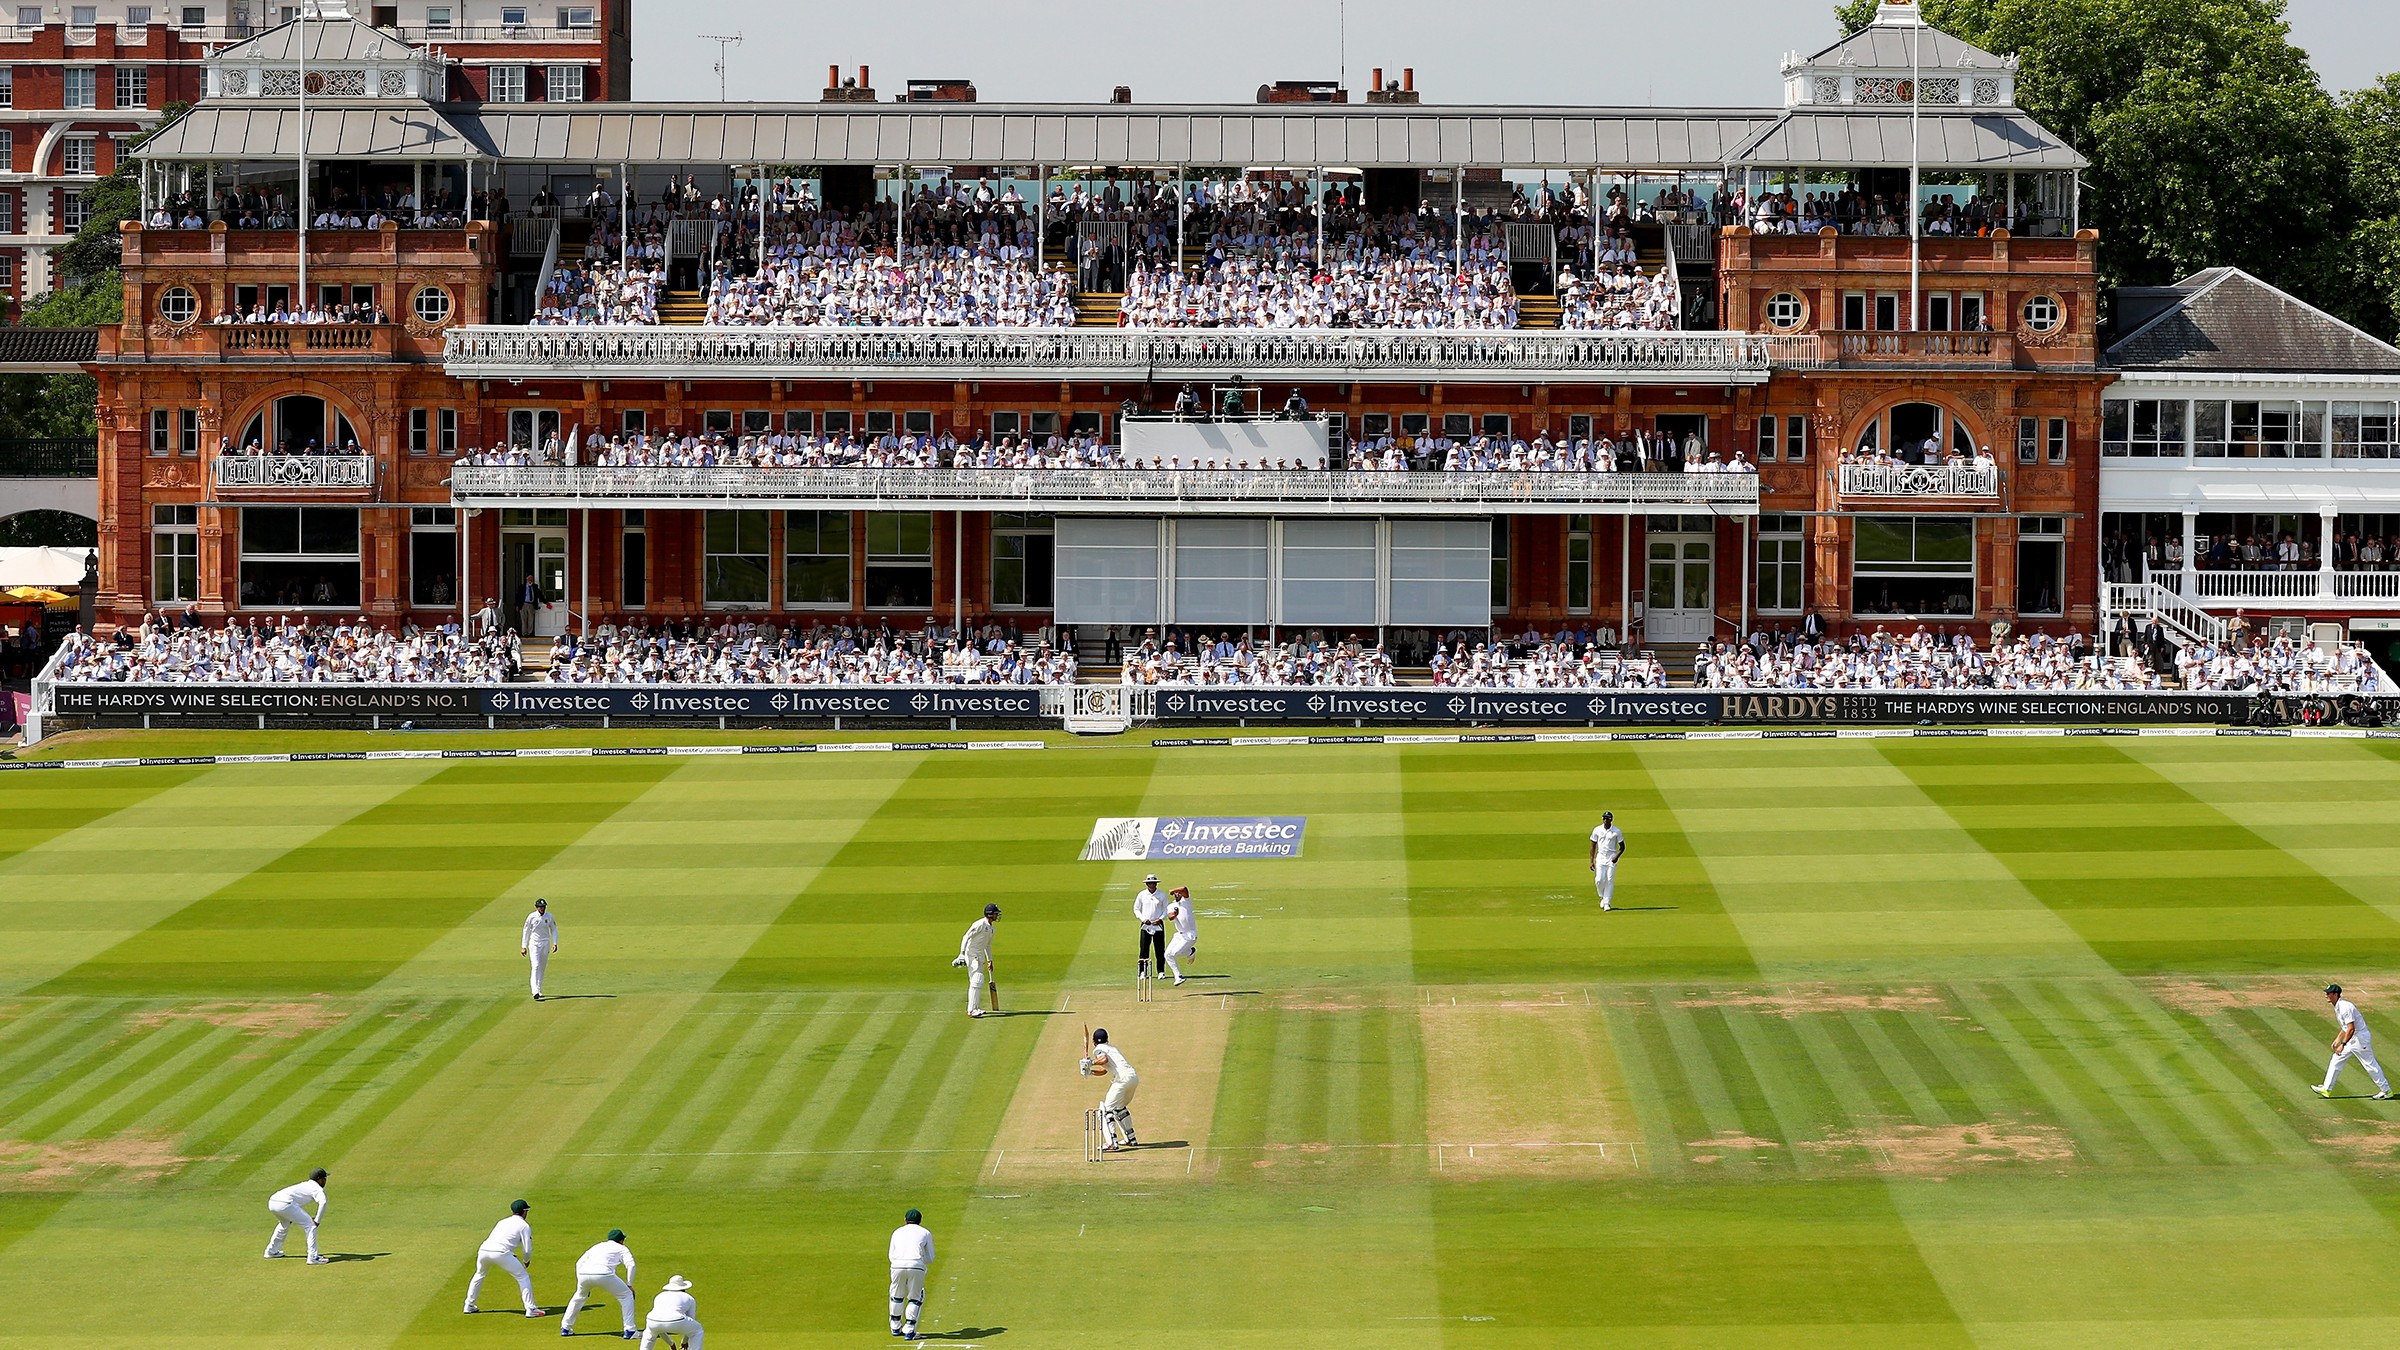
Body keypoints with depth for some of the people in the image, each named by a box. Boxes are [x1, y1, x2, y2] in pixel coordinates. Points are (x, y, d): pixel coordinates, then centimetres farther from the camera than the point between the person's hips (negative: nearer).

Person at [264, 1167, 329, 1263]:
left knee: (285, 1223, 38)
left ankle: (271, 1251, 45)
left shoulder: (305, 1185, 32)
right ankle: (313, 1257, -9)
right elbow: (322, 1202, -14)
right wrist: (317, 1220, -5)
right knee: (310, 1226, -2)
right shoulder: (317, 1188, 6)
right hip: (285, 1204, -9)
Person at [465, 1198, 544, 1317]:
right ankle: (530, 1309, -1)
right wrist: (526, 1261, 30)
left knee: (479, 1275, 33)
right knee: (523, 1277, 6)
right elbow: (527, 1250, 8)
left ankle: (469, 1305, 36)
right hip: (500, 1253, -6)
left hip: (483, 1250, 6)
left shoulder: (502, 1222, 30)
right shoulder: (524, 1226, 13)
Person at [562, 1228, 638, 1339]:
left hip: (583, 1273, 5)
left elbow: (579, 1263, 31)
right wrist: (629, 1285, 12)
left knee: (579, 1296, 34)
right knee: (626, 1295, 14)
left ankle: (565, 1328, 34)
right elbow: (630, 1265, 6)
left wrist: (580, 1284, 31)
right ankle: (630, 1331, 8)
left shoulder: (597, 1246, 35)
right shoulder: (621, 1248, 23)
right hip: (603, 1274, -5)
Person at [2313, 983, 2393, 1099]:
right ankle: (2326, 1089, 14)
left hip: (2360, 1038, -10)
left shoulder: (2345, 1007, -24)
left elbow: (2351, 1029, -28)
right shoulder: (2337, 1007, 8)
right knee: (2336, 1060, 10)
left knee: (2370, 1065, -1)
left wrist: (2343, 1045, -27)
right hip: (2352, 1039, 10)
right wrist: (2338, 1039, 18)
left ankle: (2386, 1091, 10)